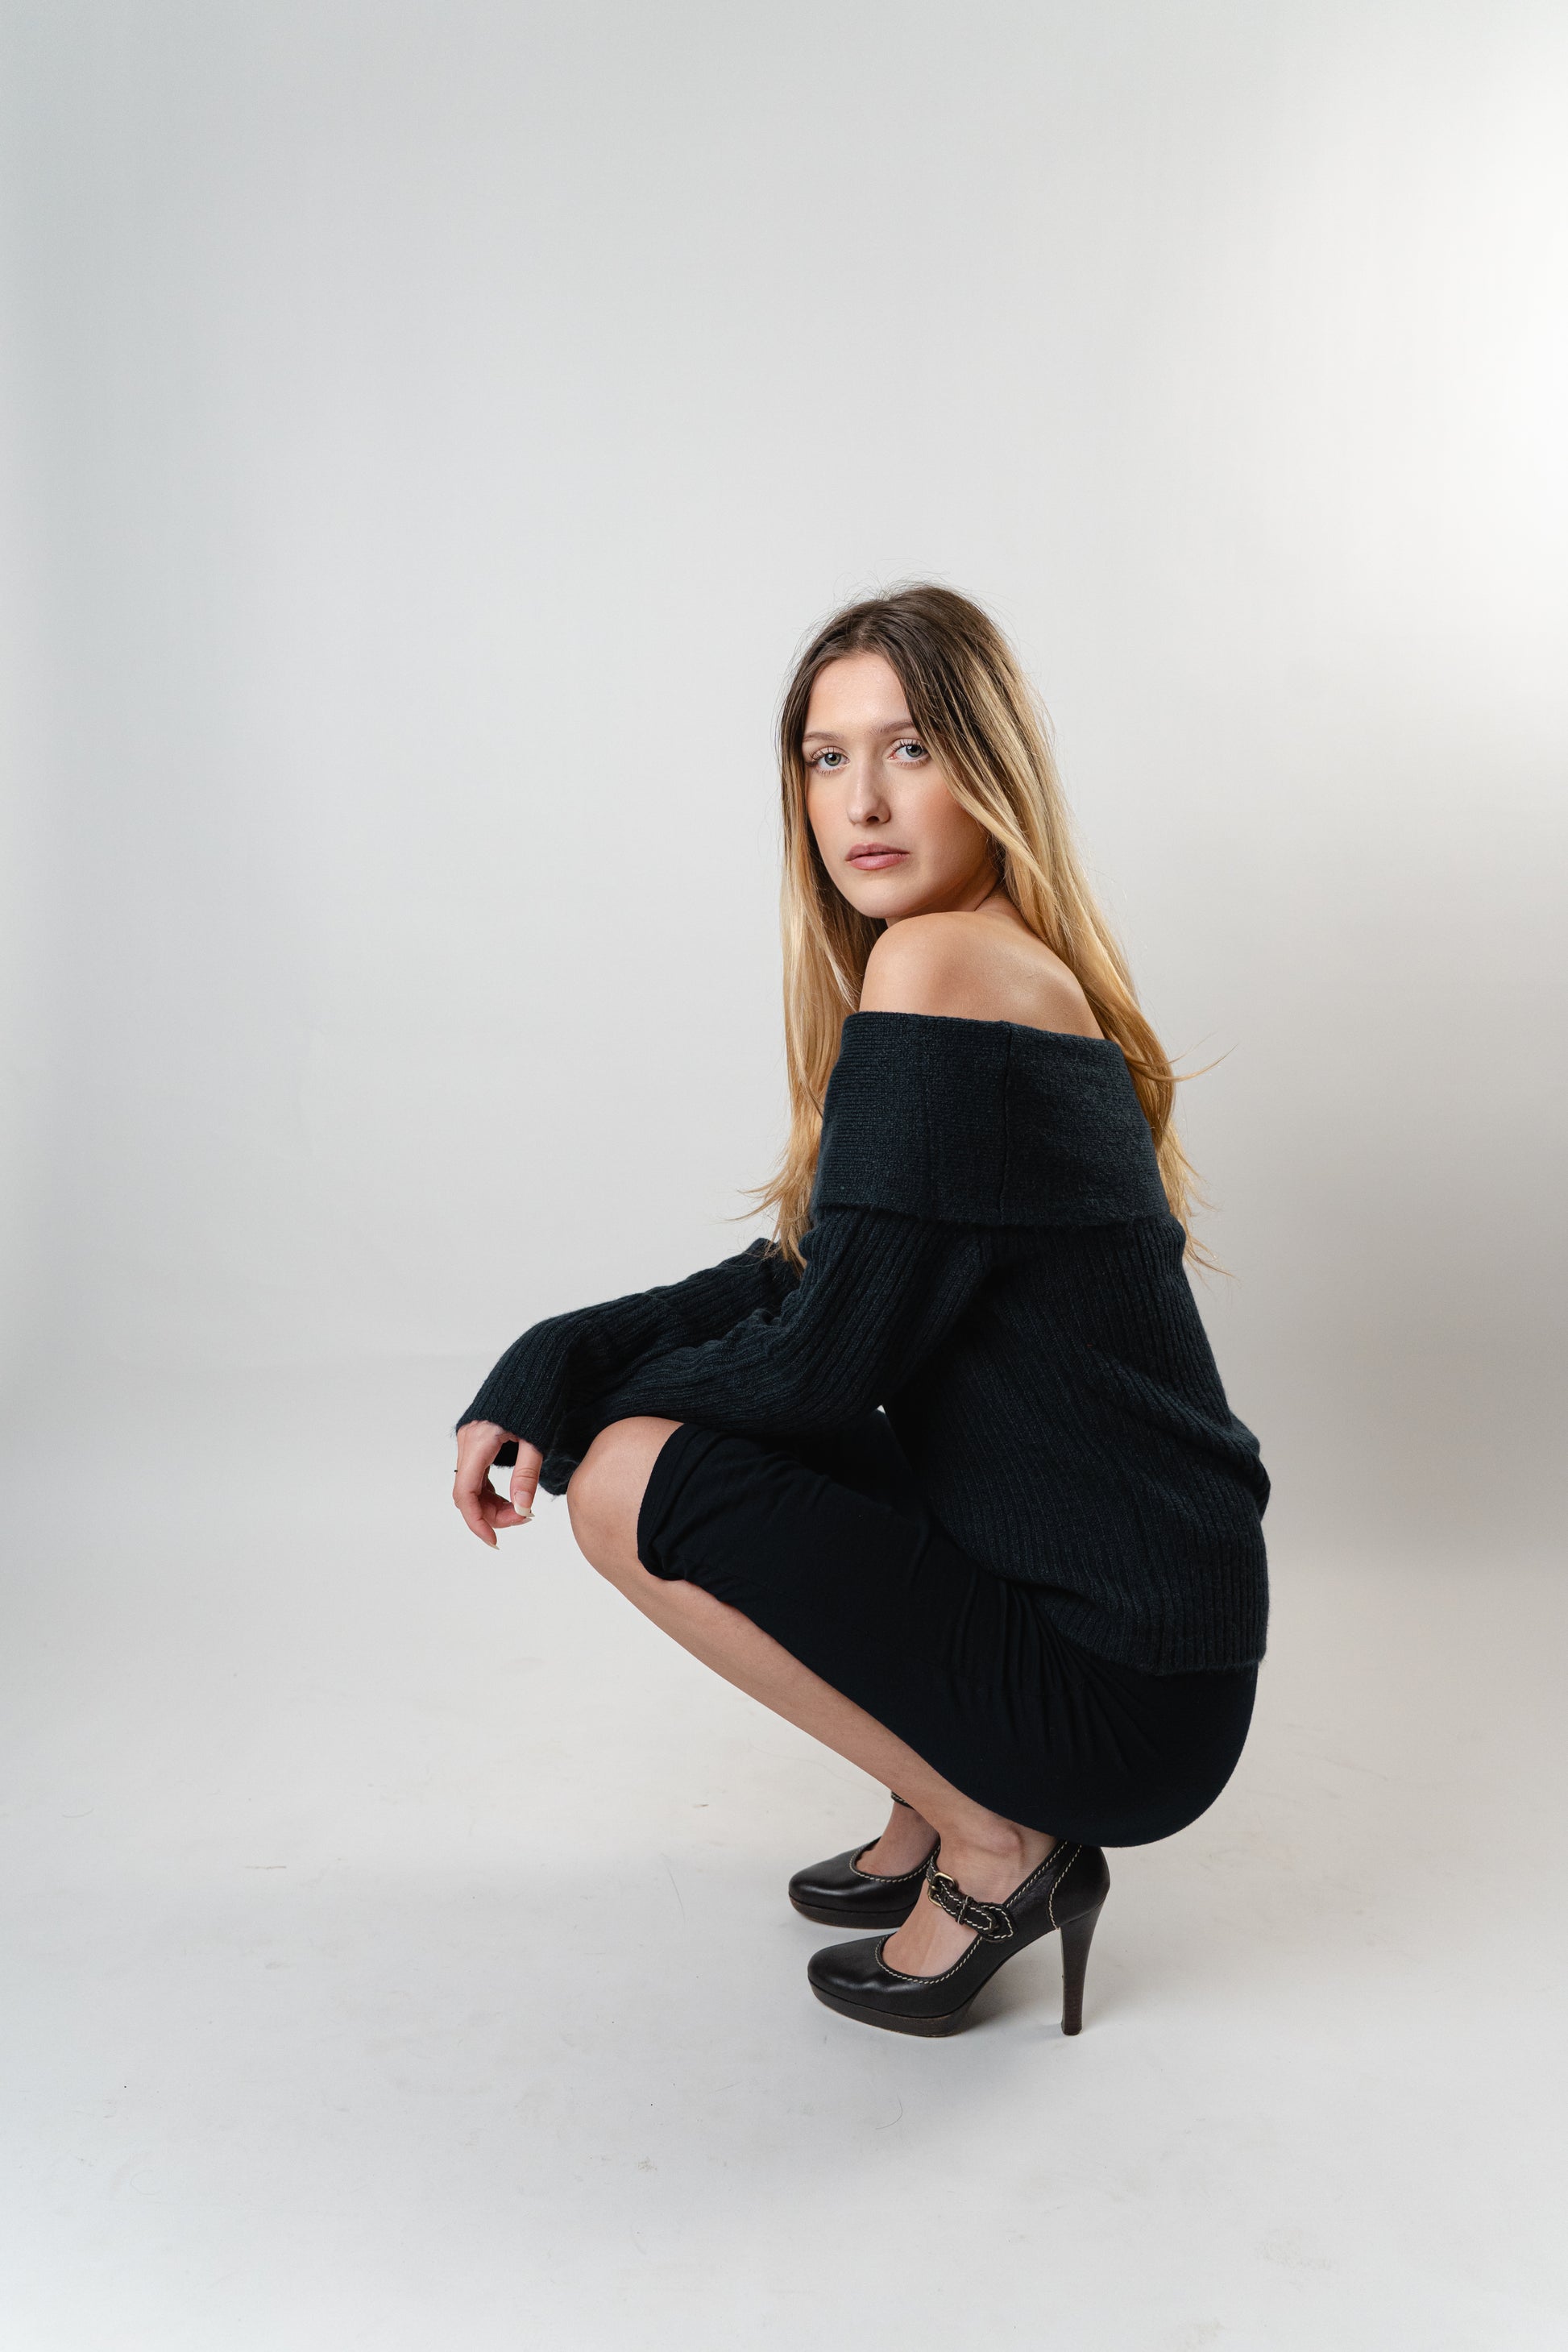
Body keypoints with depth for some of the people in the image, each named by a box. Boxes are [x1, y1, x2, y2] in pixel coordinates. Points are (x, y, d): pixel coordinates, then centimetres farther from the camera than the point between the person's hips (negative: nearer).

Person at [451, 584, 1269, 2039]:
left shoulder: (941, 966, -19)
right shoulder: (1018, 977, 10)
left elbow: (825, 1361, -18)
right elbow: (797, 1278, 13)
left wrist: (573, 1416, -1)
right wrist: (542, 1374, 2)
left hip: (1124, 1689, -9)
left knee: (633, 1478, -11)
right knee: (684, 1414, 16)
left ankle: (994, 1843, 2)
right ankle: (944, 1803, 19)